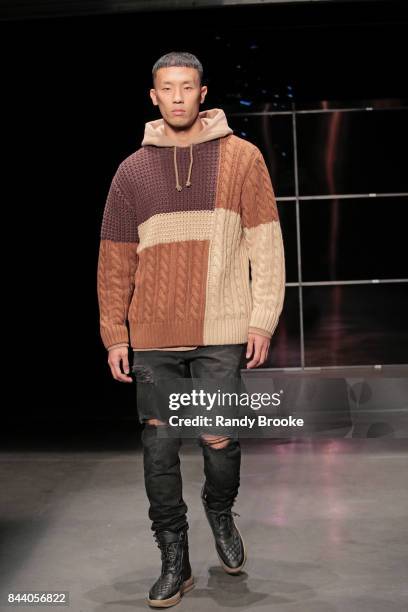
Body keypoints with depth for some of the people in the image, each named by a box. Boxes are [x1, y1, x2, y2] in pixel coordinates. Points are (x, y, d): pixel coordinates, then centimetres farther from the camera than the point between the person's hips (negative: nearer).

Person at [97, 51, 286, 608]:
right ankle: (174, 561, 19)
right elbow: (115, 261, 7)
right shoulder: (133, 170, 7)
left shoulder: (241, 157, 2)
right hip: (153, 337, 2)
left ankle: (220, 512, 34)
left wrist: (263, 320, -5)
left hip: (221, 333, -2)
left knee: (219, 439, 0)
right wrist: (114, 335, 4)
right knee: (159, 447, 4)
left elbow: (267, 244, 0)